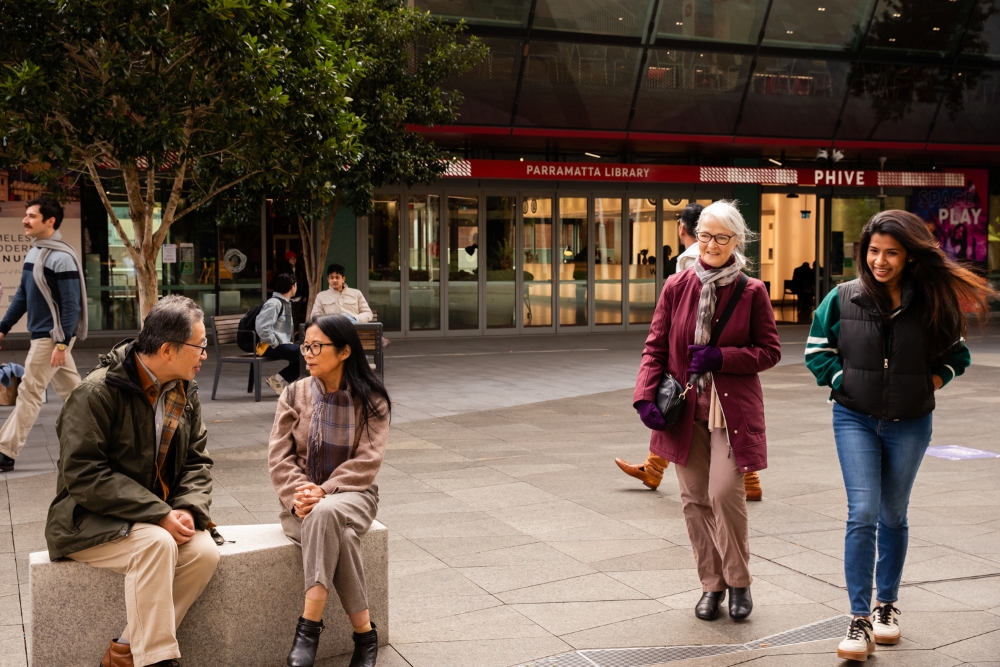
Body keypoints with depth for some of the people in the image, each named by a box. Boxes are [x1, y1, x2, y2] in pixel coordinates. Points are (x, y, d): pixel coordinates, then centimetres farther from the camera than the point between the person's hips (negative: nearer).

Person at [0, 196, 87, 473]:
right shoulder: (33, 253, 11)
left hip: (53, 337, -9)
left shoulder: (62, 258, -17)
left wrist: (62, 342, -21)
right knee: (72, 390, 13)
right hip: (42, 335, 9)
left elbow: (72, 304, -18)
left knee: (29, 393, -6)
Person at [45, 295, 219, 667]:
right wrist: (158, 515, -26)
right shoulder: (97, 392, -17)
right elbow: (84, 475, -22)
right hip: (90, 522, -6)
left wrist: (188, 509, -14)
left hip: (160, 517, 6)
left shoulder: (184, 392, 6)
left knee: (204, 552, -21)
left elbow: (197, 461, 8)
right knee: (156, 544, -33)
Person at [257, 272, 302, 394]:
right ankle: (278, 379, -11)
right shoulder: (274, 303, -14)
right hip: (269, 347, -10)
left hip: (282, 343, 10)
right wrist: (275, 343, -20)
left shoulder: (285, 303, 17)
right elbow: (262, 327, -25)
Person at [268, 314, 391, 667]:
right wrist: (296, 494, -19)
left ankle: (309, 627, -34)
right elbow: (279, 456, 0)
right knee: (339, 535, -34)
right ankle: (364, 632, -28)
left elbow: (367, 461, -9)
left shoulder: (371, 399, -1)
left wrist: (325, 491, -22)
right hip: (302, 500, 1)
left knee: (325, 514, -38)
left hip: (351, 493, -1)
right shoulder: (294, 394, 5)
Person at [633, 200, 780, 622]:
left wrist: (721, 357, -13)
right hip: (685, 410, 3)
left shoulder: (752, 292, -1)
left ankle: (738, 582, 9)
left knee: (725, 493, -13)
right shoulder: (676, 287, 4)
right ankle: (711, 584, 22)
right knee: (695, 499, 7)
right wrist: (646, 396, -8)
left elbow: (770, 351, 1)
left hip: (732, 409, -3)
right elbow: (655, 347, 6)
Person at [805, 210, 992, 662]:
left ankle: (886, 605, 32)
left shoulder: (932, 301, -7)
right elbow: (817, 349, 3)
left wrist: (933, 380, -7)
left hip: (910, 424, 1)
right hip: (855, 420, -1)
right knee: (862, 514, -11)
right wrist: (843, 382, -8)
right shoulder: (844, 298, -7)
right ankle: (860, 621, -7)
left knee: (893, 516, 15)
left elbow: (956, 352, 8)